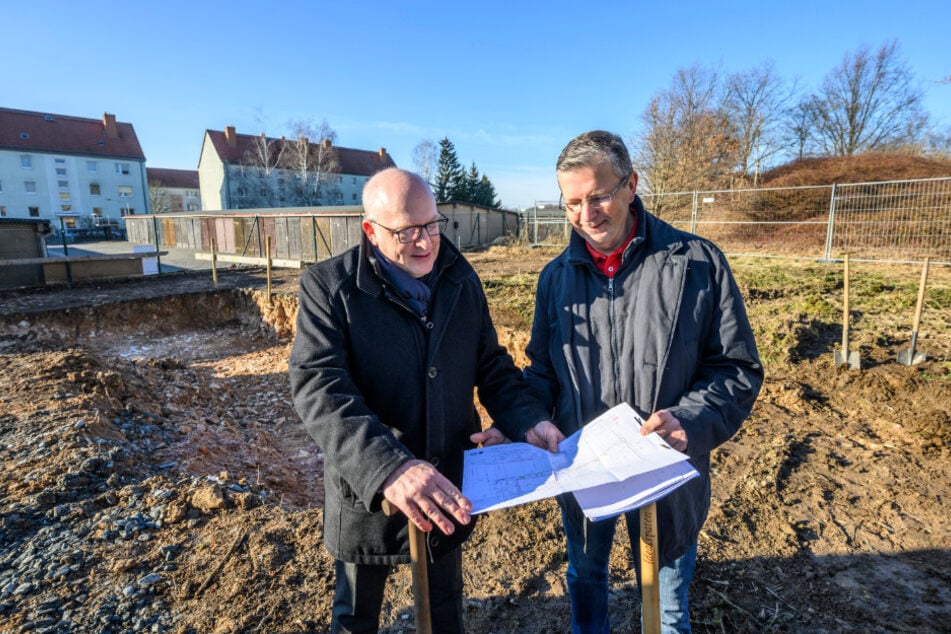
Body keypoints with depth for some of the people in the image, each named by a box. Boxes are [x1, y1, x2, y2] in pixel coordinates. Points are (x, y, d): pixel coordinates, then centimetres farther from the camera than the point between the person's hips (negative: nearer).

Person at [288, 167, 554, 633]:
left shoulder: (462, 279, -1)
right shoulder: (328, 285, -15)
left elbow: (491, 364, 5)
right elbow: (319, 388, -25)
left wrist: (526, 419, -13)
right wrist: (386, 467, -39)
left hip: (448, 486, 3)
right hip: (368, 490, -2)